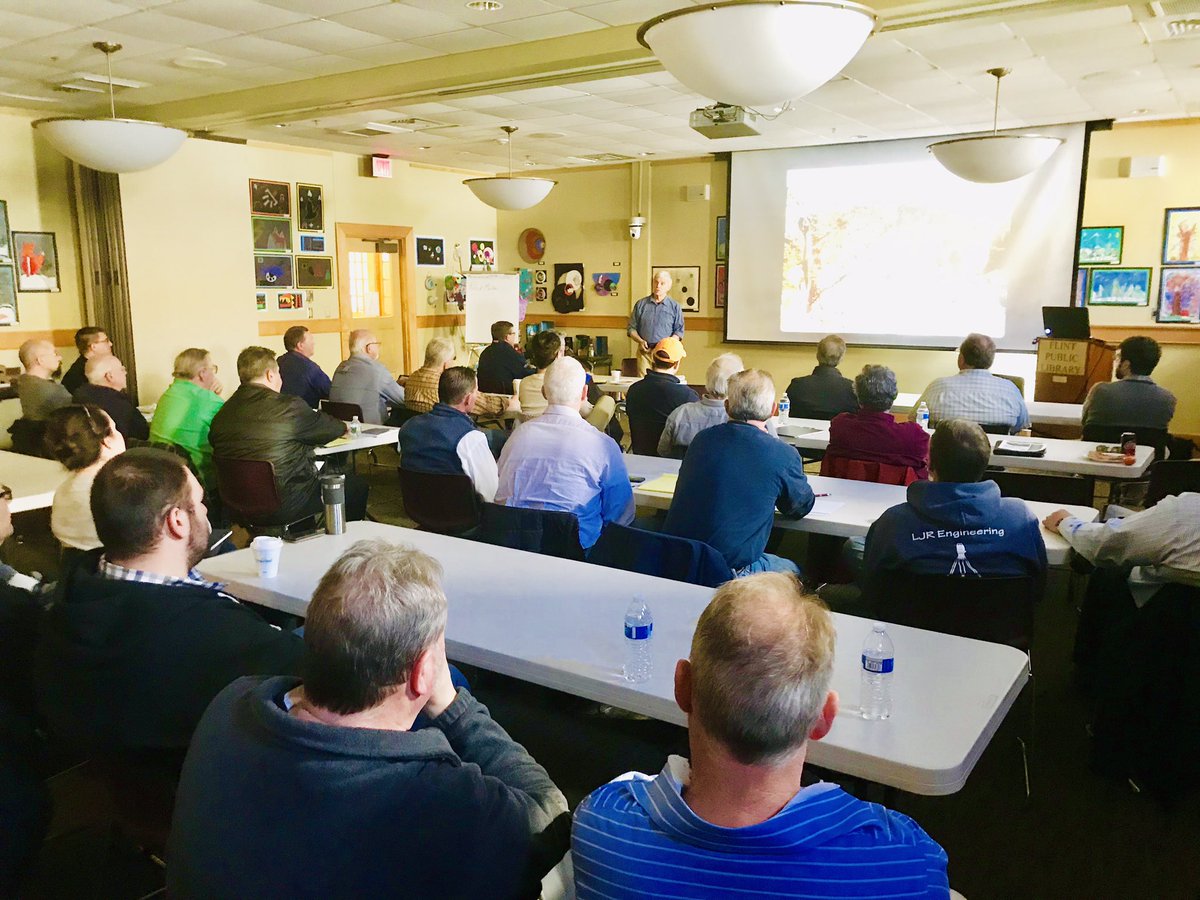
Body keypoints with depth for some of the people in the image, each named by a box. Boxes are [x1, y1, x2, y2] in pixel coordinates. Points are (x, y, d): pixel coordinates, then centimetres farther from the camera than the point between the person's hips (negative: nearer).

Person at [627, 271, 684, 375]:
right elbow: (631, 328, 12)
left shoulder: (674, 306, 8)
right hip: (645, 351, 1)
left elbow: (679, 331, 7)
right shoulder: (641, 304, 11)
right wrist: (640, 341, -5)